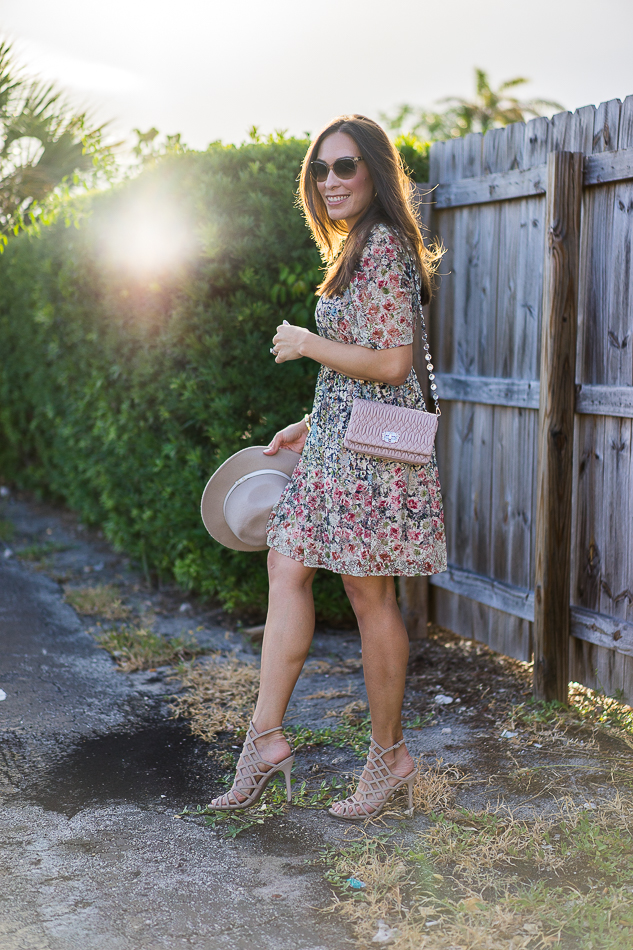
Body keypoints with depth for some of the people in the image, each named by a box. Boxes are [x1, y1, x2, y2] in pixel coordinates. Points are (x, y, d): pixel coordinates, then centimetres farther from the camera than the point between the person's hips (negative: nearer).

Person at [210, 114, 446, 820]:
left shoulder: (382, 246, -14)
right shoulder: (359, 246, 18)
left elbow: (391, 365, -21)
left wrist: (306, 344, -11)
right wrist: (307, 426, 19)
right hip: (338, 442, 10)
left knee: (371, 599, 0)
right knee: (287, 569, 7)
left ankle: (390, 756, 16)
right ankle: (266, 736, 13)